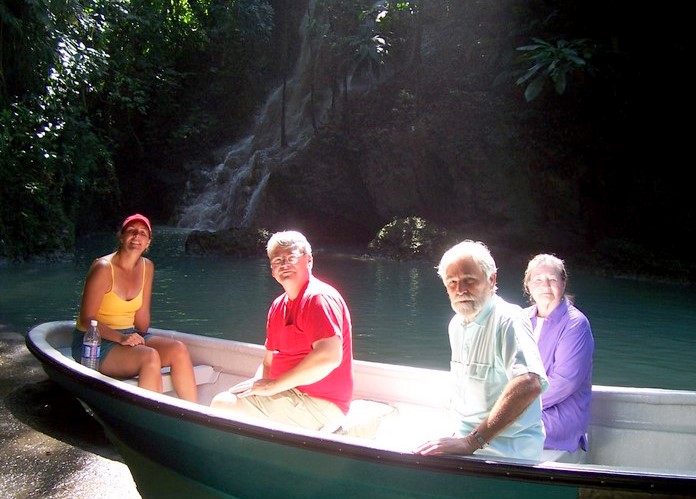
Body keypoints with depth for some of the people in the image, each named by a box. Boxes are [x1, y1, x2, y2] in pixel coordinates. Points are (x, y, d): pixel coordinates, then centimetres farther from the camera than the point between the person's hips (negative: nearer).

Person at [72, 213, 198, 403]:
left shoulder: (147, 267, 4)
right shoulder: (103, 268, -16)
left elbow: (142, 316, 7)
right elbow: (86, 320, -17)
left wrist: (141, 338, -10)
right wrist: (120, 338, -27)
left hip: (128, 336, 6)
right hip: (93, 343, -6)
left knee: (179, 349, -18)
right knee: (150, 357, -32)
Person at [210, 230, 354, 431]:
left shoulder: (319, 298, -16)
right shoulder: (278, 306, 13)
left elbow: (330, 356, -30)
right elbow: (269, 362, 17)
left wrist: (273, 385, -22)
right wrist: (257, 384, -6)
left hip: (319, 406, -9)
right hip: (293, 396, 9)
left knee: (222, 405, -14)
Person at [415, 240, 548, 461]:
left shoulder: (508, 320, -17)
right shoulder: (456, 324, 11)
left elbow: (529, 384, -32)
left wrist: (471, 442, -31)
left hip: (506, 451, -8)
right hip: (466, 439, 8)